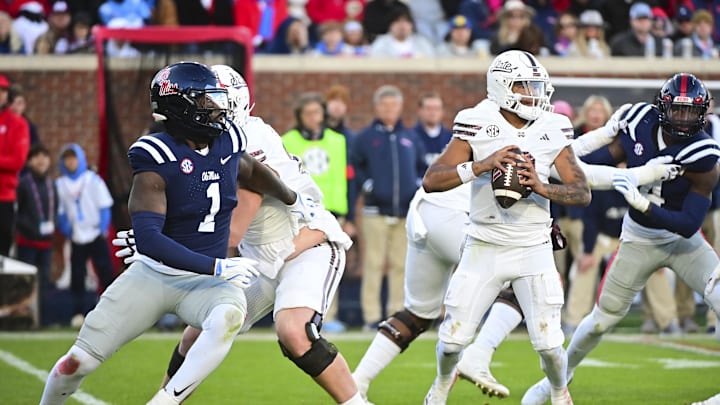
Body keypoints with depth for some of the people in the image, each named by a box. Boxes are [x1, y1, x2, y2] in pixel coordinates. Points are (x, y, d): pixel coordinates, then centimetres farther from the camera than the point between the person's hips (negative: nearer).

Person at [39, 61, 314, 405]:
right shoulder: (155, 159, -21)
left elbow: (252, 173, 23)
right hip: (154, 274, -3)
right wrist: (217, 267, -32)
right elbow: (147, 238, -29)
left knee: (228, 317, -33)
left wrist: (292, 199, 39)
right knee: (79, 361, -1)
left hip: (207, 282, 3)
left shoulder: (228, 142, -3)